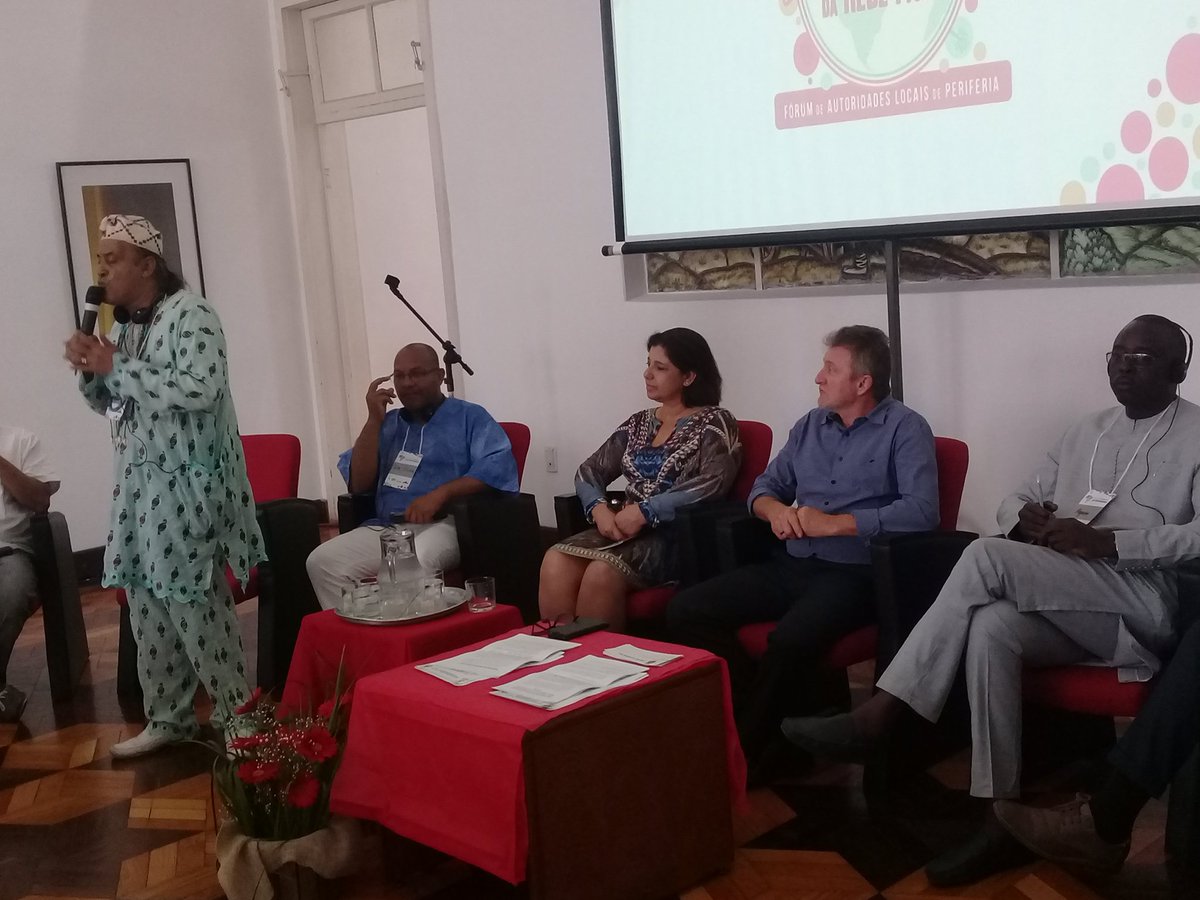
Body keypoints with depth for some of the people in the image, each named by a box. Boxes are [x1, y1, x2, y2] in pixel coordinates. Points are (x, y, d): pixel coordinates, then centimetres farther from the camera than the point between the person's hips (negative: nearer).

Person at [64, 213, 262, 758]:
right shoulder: (124, 327, 15)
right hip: (139, 484, 8)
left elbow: (200, 388, -25)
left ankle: (237, 717, 7)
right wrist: (90, 372, 1)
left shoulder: (190, 313, -10)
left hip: (188, 485, -8)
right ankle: (168, 718, 23)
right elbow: (111, 405, 22)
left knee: (194, 605, -6)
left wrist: (116, 368, -19)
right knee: (147, 607, 11)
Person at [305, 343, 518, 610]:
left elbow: (499, 466, -8)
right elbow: (358, 483, 12)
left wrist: (440, 493, -19)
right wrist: (374, 420, 4)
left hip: (445, 524, -5)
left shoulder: (470, 416, 10)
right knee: (321, 562, -20)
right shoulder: (387, 424, 23)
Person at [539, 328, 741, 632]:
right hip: (625, 529, 6)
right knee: (556, 561, -25)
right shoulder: (638, 423, 19)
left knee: (602, 573, -34)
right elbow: (589, 470, 15)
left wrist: (645, 512, -19)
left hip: (677, 535, -5)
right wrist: (598, 508, -8)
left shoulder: (714, 423, 1)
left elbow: (714, 483, -16)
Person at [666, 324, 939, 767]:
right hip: (790, 566, 7)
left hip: (852, 573, -7)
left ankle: (749, 752, -13)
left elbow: (920, 510, -17)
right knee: (685, 610, -12)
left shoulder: (904, 428, -3)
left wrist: (834, 523, -17)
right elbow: (764, 486, 21)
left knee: (791, 639, -37)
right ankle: (765, 714, -3)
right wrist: (775, 508, -3)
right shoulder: (810, 425, 16)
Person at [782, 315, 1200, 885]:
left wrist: (1106, 541, -21)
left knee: (987, 557, -27)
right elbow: (1016, 500, 22)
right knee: (990, 627, -31)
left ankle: (875, 718, -25)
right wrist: (1028, 520, -3)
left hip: (1147, 600, -6)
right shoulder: (1087, 431, 23)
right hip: (1064, 603, 6)